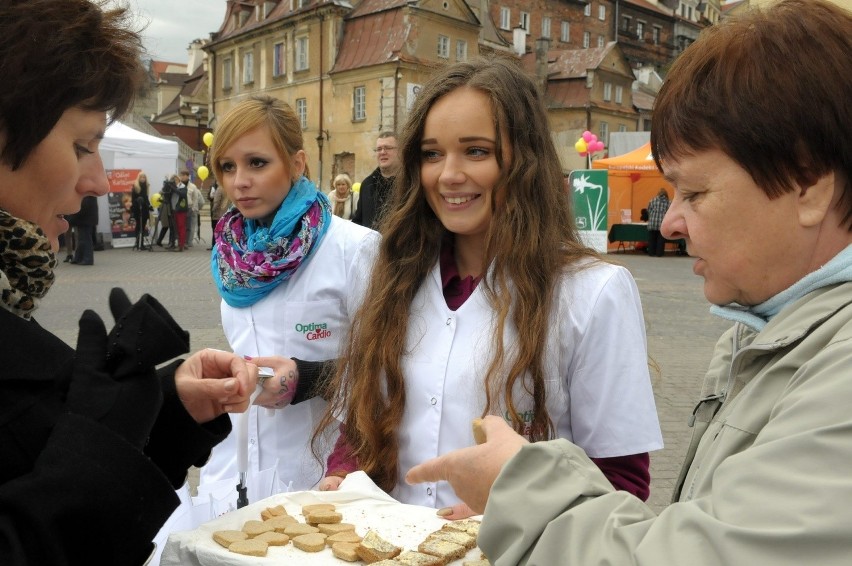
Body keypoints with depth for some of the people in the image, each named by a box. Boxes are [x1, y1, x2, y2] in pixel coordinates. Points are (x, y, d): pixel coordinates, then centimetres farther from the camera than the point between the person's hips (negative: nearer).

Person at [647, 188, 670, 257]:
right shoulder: (668, 202, 3)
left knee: (652, 239, 9)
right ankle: (659, 253, 5)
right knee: (661, 240, 5)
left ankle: (651, 253, 10)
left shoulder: (652, 200, 4)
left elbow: (648, 211, 4)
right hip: (663, 223, -1)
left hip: (652, 223, 1)